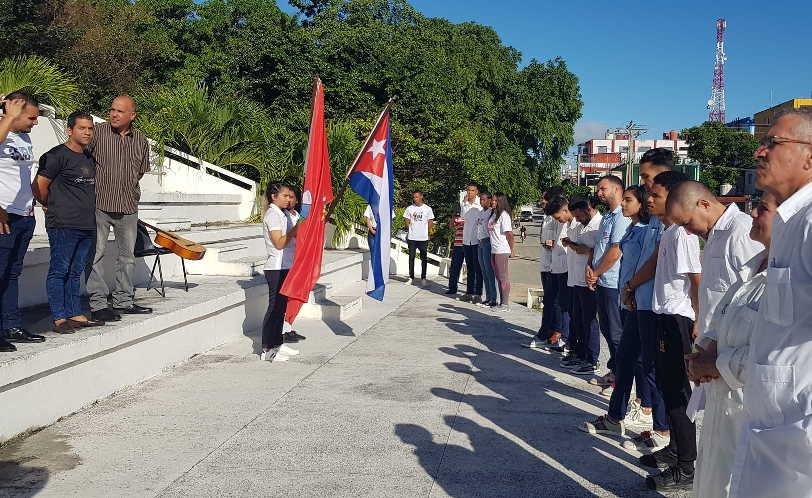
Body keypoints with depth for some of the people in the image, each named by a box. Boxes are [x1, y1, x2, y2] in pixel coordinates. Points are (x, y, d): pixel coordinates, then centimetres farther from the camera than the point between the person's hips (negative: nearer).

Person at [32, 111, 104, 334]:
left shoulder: (89, 158, 17)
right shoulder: (56, 155, -7)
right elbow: (38, 187, -8)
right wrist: (52, 207, 5)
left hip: (87, 224, 8)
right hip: (63, 225, -7)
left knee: (75, 272, 12)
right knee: (59, 271, -3)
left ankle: (75, 315, 18)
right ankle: (59, 319, 0)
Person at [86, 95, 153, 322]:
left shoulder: (141, 140, 8)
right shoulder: (97, 133, -4)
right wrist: (100, 182, 0)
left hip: (128, 206, 4)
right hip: (99, 204, -4)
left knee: (127, 255, 11)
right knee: (96, 254, -4)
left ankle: (124, 301, 22)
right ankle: (98, 304, 1)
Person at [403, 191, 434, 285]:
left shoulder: (428, 209, 2)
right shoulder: (410, 208, 4)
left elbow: (430, 223, 7)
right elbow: (407, 222, 10)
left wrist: (426, 232, 5)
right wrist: (412, 231, 5)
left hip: (423, 238, -1)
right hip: (412, 238, 1)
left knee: (424, 258, 4)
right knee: (411, 257, 4)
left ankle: (423, 278, 13)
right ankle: (411, 277, 12)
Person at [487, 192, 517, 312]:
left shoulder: (503, 215, -12)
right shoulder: (493, 214, 15)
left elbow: (509, 233, -14)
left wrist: (512, 250, -11)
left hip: (502, 250, -9)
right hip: (494, 250, 9)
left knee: (503, 277, -4)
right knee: (498, 277, 13)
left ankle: (505, 304, 0)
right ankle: (501, 303, 20)